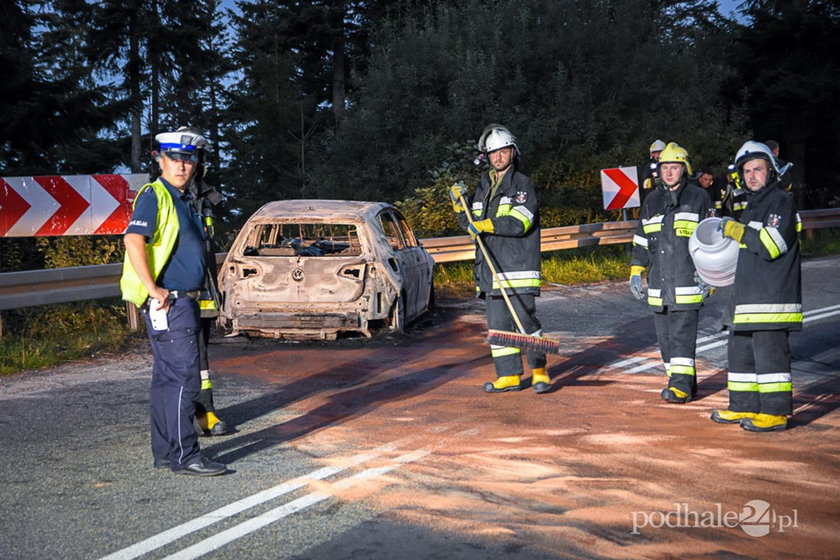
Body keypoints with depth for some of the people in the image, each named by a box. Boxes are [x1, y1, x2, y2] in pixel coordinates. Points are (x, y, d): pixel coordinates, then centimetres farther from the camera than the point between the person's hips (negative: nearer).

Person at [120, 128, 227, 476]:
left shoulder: (183, 199, 19)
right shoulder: (154, 196, -10)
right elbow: (133, 239, -24)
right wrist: (153, 289, -24)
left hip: (184, 301, 10)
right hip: (167, 304, -10)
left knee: (167, 378, 13)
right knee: (184, 378, -11)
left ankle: (165, 453, 21)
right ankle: (184, 456, -7)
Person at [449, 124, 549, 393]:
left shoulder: (522, 184, -1)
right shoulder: (484, 187, 19)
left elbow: (520, 222, -15)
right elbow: (472, 225, 20)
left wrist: (488, 225, -20)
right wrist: (460, 204, 5)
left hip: (518, 268, -7)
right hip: (490, 269, 7)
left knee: (525, 319, -8)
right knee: (498, 324, 7)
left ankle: (539, 371, 5)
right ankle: (509, 376, 13)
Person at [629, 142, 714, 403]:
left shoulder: (698, 198, 3)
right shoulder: (651, 201, 16)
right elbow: (640, 241, 20)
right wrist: (636, 272, 12)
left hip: (687, 282, -5)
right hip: (658, 283, 6)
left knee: (682, 334, -10)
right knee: (665, 335, 8)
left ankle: (682, 384, -9)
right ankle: (680, 380, 18)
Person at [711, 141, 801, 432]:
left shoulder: (782, 201, -8)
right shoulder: (753, 204, 21)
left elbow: (770, 245, -21)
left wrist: (735, 228, -13)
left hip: (772, 298, -10)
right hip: (747, 296, 10)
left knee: (769, 352, -8)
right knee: (741, 351, 14)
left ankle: (776, 412, -2)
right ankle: (744, 406, 23)